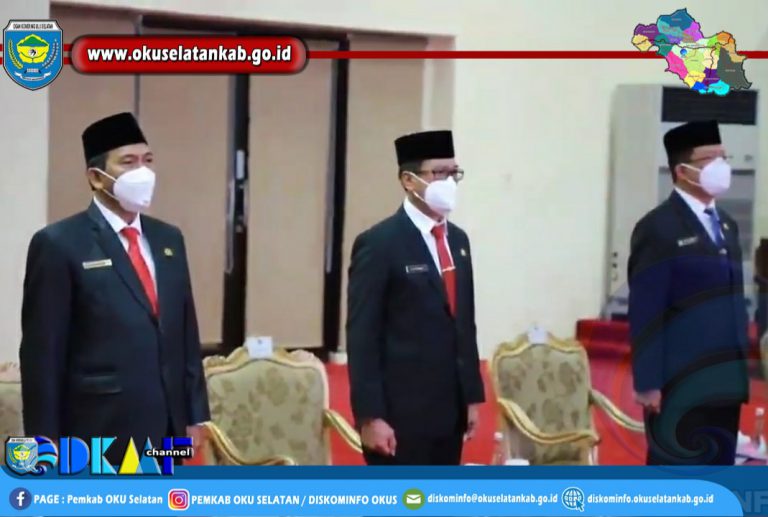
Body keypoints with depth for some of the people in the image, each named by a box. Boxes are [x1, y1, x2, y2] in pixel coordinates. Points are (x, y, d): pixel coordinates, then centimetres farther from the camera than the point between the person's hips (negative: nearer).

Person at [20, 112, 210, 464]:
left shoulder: (168, 239, 13)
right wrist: (47, 440, -11)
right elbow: (42, 352, -8)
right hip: (98, 432, -6)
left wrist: (195, 414, 12)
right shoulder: (59, 244, -7)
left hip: (164, 427, 6)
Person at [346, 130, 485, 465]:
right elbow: (362, 337, -13)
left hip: (449, 411, 7)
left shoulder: (457, 240, 13)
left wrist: (472, 396, 14)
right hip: (400, 414, -7)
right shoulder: (379, 244, -10)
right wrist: (370, 416, -17)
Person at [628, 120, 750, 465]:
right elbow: (645, 314, -14)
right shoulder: (659, 228, -9)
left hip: (723, 382, 8)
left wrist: (739, 372, 13)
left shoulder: (726, 226, 16)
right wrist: (647, 382, -17)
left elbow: (732, 302, 17)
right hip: (680, 386, -8)